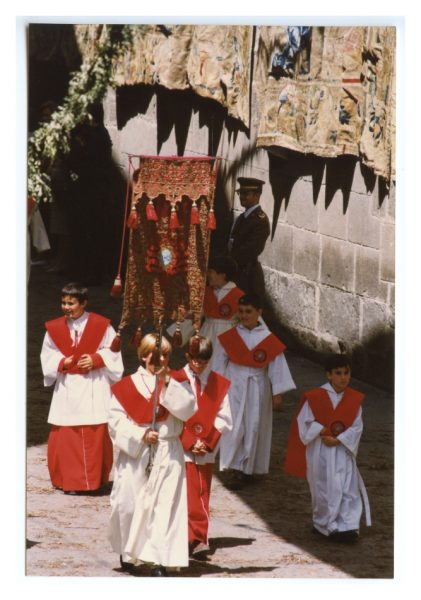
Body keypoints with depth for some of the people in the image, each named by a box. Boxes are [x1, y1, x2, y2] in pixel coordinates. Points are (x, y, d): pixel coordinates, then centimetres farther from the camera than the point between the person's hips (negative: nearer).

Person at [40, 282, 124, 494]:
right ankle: (71, 481, 6)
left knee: (96, 436, -3)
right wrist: (61, 362, -10)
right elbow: (47, 355, 10)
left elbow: (111, 352, 3)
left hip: (94, 388, -2)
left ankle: (95, 479, 7)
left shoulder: (101, 325, -2)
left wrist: (96, 359, -14)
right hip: (67, 388, 2)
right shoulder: (55, 328, 4)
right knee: (65, 437, -2)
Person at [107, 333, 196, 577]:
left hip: (168, 454, 0)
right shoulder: (128, 385, 2)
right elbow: (117, 420, -3)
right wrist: (141, 435, -15)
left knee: (165, 506, -7)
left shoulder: (174, 384, 7)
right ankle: (128, 553, 28)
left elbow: (189, 409, -9)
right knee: (129, 503, 4)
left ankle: (159, 561, -7)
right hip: (135, 454, 0)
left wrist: (167, 383, -14)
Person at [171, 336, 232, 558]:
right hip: (183, 449, -3)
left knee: (202, 495, 6)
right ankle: (198, 538, -12)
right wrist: (191, 442, -12)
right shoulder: (176, 381, -4)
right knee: (191, 496, -10)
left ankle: (197, 539, 11)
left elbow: (223, 419, 5)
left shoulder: (219, 384, 5)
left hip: (207, 449, 3)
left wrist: (208, 442, -7)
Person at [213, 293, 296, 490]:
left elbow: (277, 366, -1)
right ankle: (236, 469, -5)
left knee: (253, 427, 3)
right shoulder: (230, 337, 1)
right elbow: (219, 363, 7)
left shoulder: (268, 339, -3)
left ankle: (246, 469, 14)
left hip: (257, 389, 0)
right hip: (234, 387, 0)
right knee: (235, 427, -8)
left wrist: (277, 393, -3)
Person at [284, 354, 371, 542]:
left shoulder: (354, 399, -1)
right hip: (320, 451, -2)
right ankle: (323, 524, 16)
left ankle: (347, 526, -5)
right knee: (325, 489, 3)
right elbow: (305, 421, -5)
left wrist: (338, 440, -15)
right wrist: (323, 432, -15)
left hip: (343, 451, 2)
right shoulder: (315, 397, -7)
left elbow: (356, 427, -4)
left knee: (348, 490, -4)